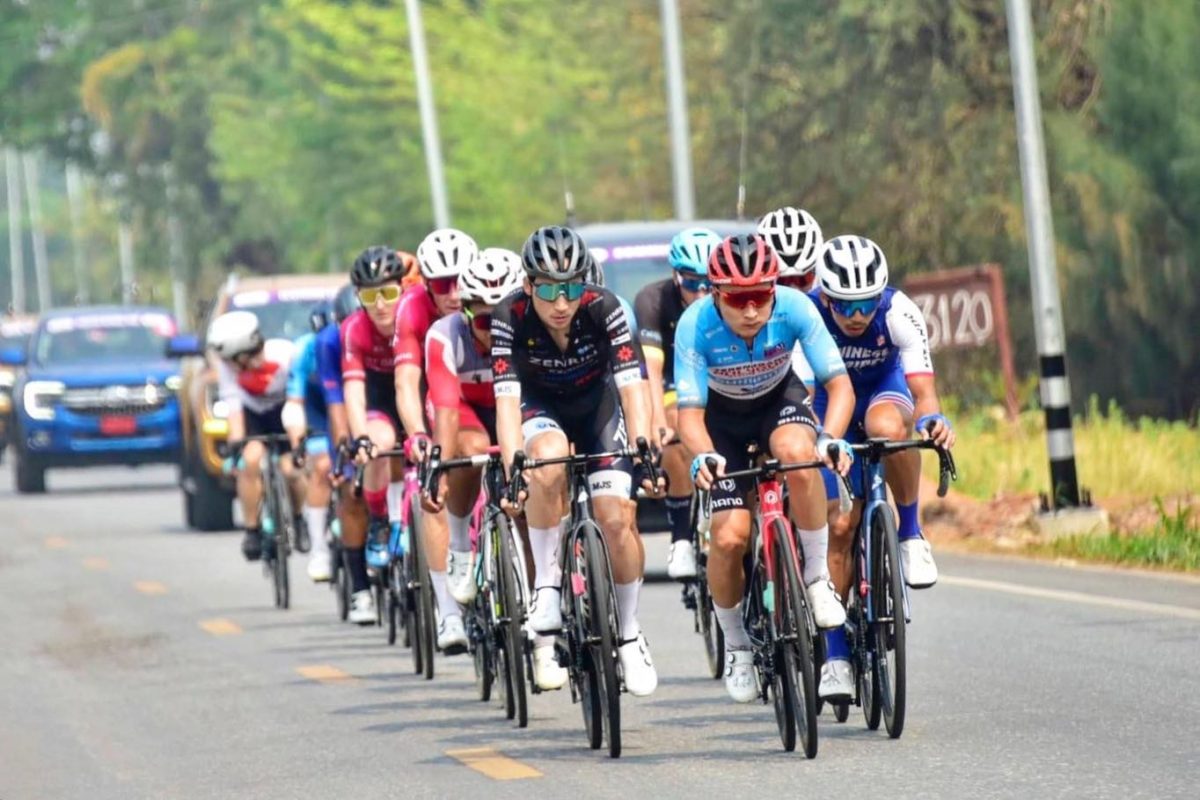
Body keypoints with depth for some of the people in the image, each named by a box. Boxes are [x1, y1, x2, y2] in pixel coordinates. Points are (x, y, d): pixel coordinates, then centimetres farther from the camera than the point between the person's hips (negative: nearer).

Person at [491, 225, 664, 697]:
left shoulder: (603, 309, -27)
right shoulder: (510, 318, -27)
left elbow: (631, 385, -32)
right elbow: (507, 398, -33)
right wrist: (512, 468, -46)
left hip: (596, 403, 1)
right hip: (541, 407, -1)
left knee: (616, 518, -15)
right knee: (548, 459, -36)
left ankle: (629, 634, 6)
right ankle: (546, 585, -23)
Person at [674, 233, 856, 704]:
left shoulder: (794, 309, -29)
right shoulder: (696, 326, -31)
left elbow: (839, 385, -27)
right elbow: (690, 413, -30)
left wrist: (832, 437, -46)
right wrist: (702, 456, -51)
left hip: (779, 400, 0)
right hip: (723, 419, 0)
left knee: (797, 453, -36)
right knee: (730, 536, -16)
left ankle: (817, 577, -17)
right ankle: (736, 646, 10)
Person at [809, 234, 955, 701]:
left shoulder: (899, 313, -30)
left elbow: (922, 389, -34)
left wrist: (931, 420, -56)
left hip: (885, 388, -1)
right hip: (832, 401, 1)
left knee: (887, 428, -40)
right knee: (839, 525, -9)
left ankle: (911, 532, -17)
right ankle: (836, 654, 1)